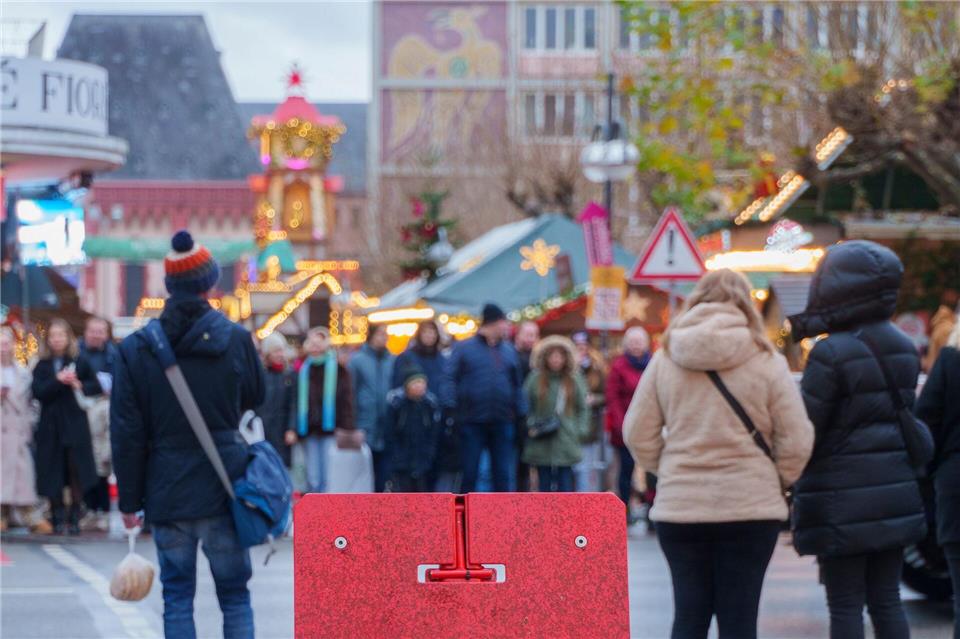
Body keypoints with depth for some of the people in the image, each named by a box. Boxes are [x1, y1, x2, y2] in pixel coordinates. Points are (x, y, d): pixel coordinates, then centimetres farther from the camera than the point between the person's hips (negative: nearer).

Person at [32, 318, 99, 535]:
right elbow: (38, 391, -6)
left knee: (77, 473, -4)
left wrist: (80, 385, -16)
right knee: (53, 475, 0)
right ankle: (58, 519, 7)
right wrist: (58, 381, -17)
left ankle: (74, 517, 5)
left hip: (75, 426, -1)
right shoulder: (43, 366, 7)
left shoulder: (78, 362, 4)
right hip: (51, 426, 1)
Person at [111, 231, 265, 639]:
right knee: (235, 595, 9)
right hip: (223, 491, 0)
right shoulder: (236, 340, -6)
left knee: (177, 598, 7)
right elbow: (255, 399, 10)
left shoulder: (134, 350, -5)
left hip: (166, 494, 0)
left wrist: (129, 500, 3)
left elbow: (126, 434, -3)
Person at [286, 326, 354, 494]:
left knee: (328, 479, -9)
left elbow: (346, 400, -2)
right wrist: (294, 429, 4)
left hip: (330, 430, -4)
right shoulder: (303, 369, 13)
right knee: (313, 480, 3)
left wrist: (345, 429, -11)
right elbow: (298, 401, 13)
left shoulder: (338, 368, 2)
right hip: (309, 430, 4)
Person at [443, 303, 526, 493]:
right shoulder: (464, 348, 0)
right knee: (469, 472, 0)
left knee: (502, 473, 5)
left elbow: (517, 385, 17)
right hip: (472, 422, -4)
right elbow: (451, 379, -5)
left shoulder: (508, 351, 13)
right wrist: (450, 408, -16)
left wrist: (521, 413, 10)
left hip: (502, 422, 4)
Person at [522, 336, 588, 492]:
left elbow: (583, 408, 11)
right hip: (542, 443, -1)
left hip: (566, 444, 1)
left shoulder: (574, 380, 5)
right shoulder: (535, 379, -1)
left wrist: (579, 430, 0)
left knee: (565, 484, -2)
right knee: (545, 483, 4)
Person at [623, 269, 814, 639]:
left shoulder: (665, 360, 3)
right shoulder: (766, 361, -4)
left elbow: (637, 434, 3)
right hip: (750, 507, -2)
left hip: (679, 507, 2)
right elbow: (797, 439, -5)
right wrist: (778, 481, 10)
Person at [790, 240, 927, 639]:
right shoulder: (904, 349, 8)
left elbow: (804, 430, -13)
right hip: (895, 495, 7)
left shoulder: (831, 354, -16)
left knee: (844, 606, -1)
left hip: (843, 501, -7)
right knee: (886, 600, 11)